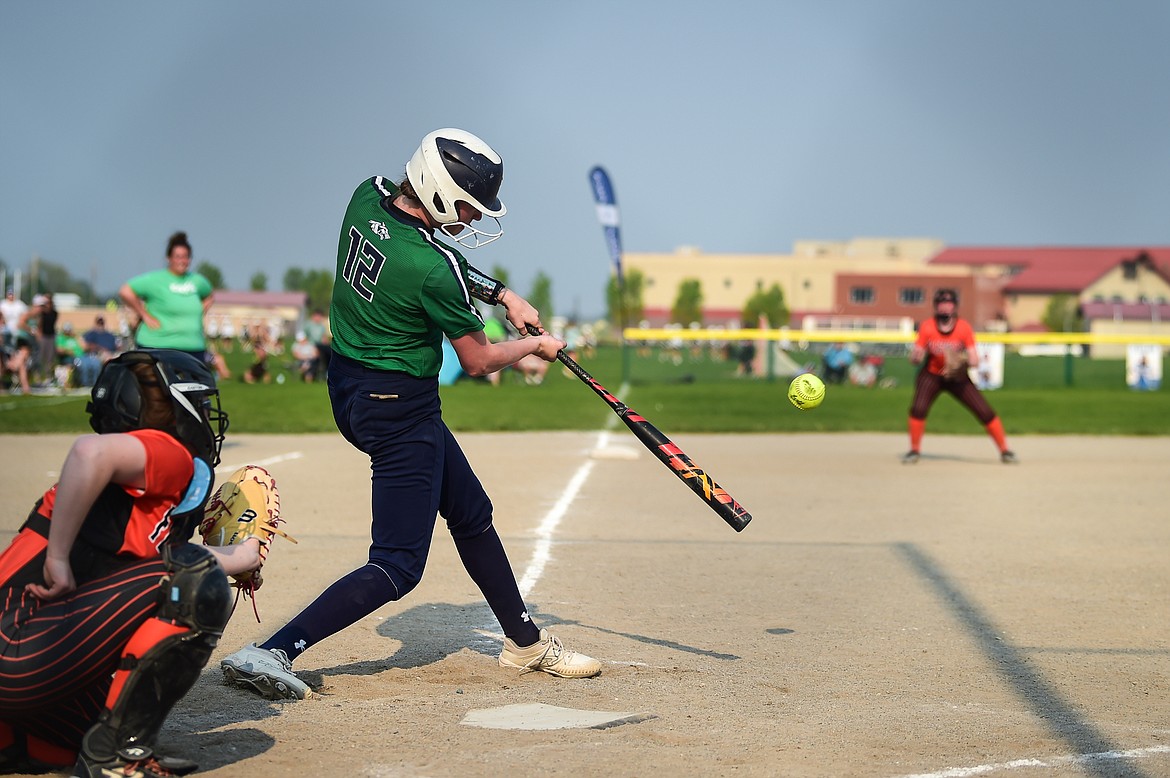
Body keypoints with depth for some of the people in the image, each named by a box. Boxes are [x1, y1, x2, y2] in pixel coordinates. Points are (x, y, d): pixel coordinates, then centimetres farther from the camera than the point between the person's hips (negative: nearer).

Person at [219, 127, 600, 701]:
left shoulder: (367, 197, -5)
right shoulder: (434, 270, -27)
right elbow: (478, 361, -10)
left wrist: (502, 295, 10)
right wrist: (535, 346, 9)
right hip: (400, 411, -10)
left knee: (472, 514, 22)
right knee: (397, 568, -5)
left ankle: (525, 642, 35)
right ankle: (272, 652, -14)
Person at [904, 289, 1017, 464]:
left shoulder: (964, 328, -17)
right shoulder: (927, 327, -16)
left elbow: (975, 360, -18)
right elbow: (914, 358, -15)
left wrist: (965, 361, -40)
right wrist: (917, 355, -38)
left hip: (958, 377, 0)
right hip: (931, 375, 0)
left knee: (985, 412, -8)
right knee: (918, 408, -24)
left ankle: (1005, 451, 8)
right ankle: (914, 451, -3)